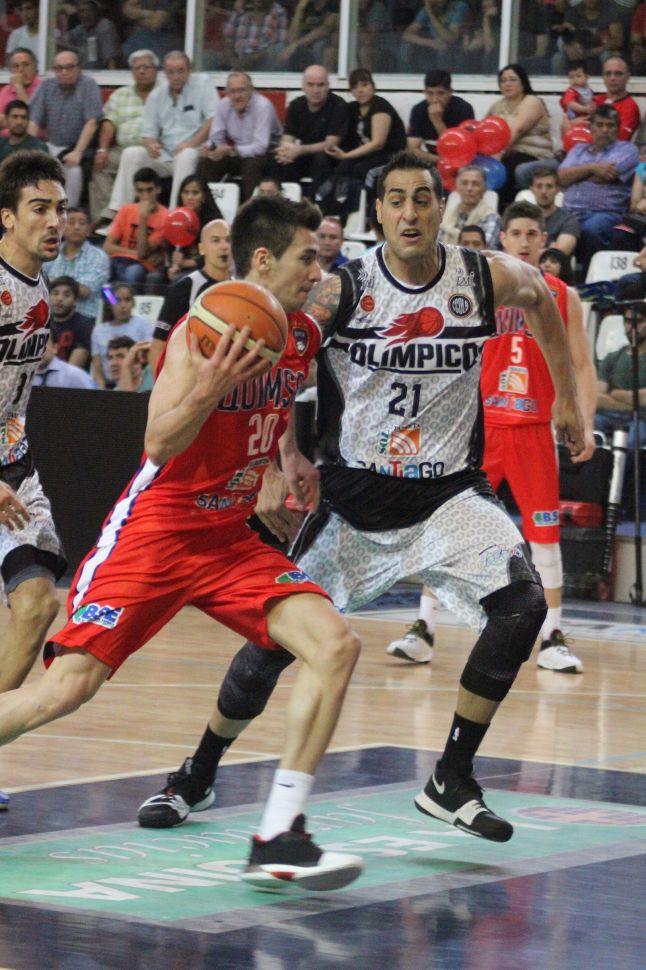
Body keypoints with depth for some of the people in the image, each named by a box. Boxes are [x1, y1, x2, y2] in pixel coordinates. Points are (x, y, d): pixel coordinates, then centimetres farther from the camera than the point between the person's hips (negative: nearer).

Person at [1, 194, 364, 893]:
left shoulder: (303, 337, 6)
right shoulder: (202, 330, -16)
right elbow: (159, 443, -25)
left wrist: (289, 456, 17)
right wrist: (208, 389, -39)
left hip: (231, 536, 6)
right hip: (155, 531, -6)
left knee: (335, 645, -14)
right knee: (69, 685, -15)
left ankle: (277, 840, -13)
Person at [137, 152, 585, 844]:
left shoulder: (486, 279, -7)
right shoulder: (344, 289, -13)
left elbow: (540, 296, 17)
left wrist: (566, 398, 20)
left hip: (447, 492, 1)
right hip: (354, 493, -1)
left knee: (521, 605, -20)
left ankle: (451, 784, -7)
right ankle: (195, 777, 19)